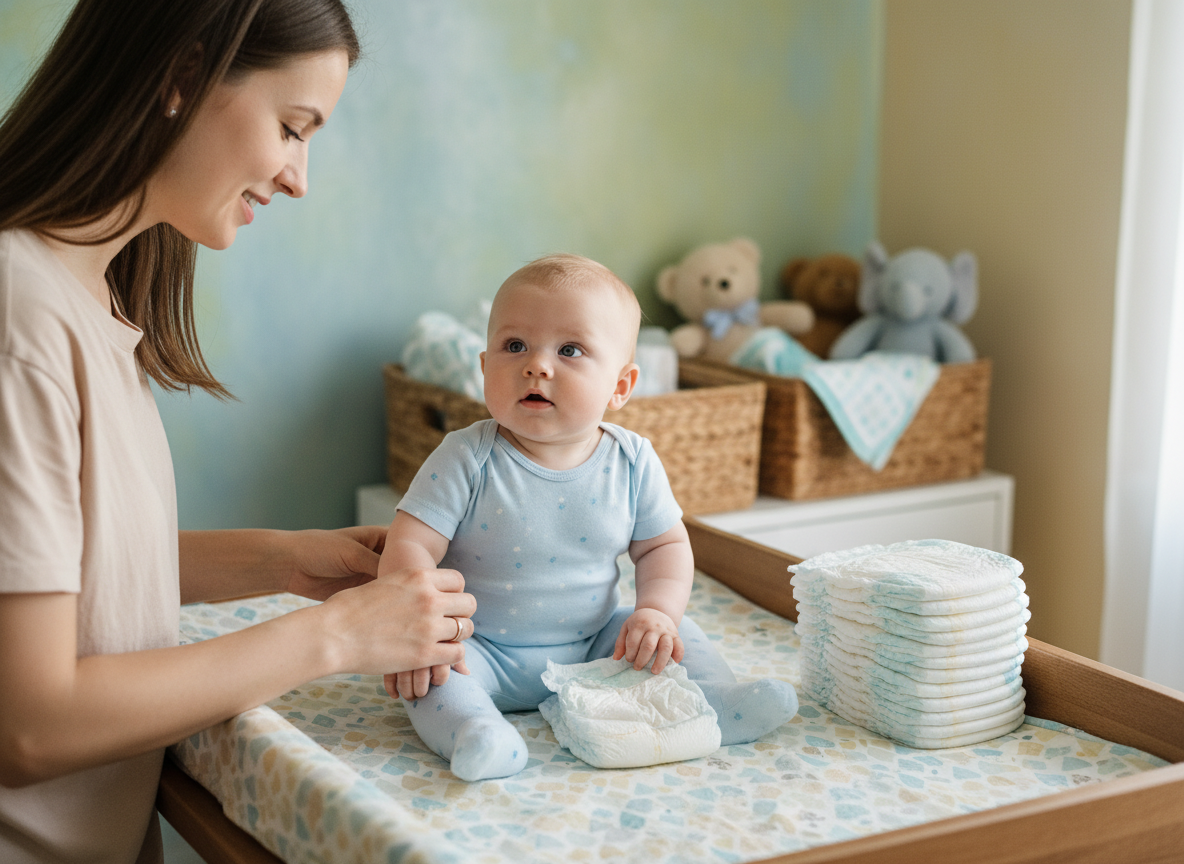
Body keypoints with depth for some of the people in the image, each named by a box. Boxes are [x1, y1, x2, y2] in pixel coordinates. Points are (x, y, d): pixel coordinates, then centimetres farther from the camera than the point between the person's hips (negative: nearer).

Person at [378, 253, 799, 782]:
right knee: (423, 673, -30)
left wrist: (656, 610, -15)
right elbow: (409, 547, -19)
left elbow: (664, 545, 4)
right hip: (486, 653, -4)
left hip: (593, 645, 4)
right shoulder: (467, 461, -16)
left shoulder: (631, 463, -6)